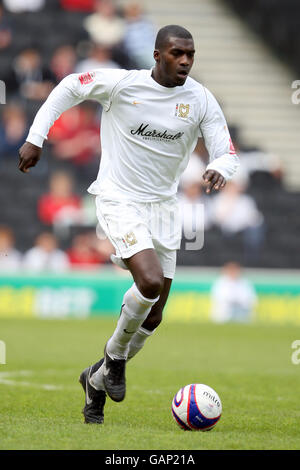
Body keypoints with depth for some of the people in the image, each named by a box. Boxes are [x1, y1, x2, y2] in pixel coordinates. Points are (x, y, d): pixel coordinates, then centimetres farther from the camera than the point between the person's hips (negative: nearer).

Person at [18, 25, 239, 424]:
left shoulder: (201, 100, -5)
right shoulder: (122, 83, -12)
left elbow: (226, 152, -4)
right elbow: (70, 87, 3)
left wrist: (220, 169, -29)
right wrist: (35, 138, -1)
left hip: (164, 207, 5)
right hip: (119, 201, -5)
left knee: (152, 317, 6)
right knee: (151, 282, -27)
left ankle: (97, 381, 29)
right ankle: (115, 355, 1)